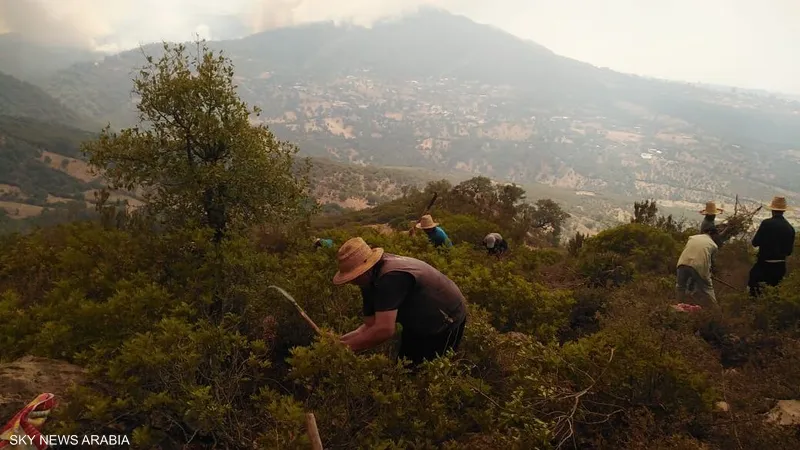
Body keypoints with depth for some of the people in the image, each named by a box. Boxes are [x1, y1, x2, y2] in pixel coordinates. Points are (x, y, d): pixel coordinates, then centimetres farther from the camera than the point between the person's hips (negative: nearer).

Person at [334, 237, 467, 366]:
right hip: (419, 323, 9)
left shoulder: (390, 277, -36)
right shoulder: (369, 280, -7)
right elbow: (370, 325, -6)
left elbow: (384, 330, -42)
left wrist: (346, 346, -32)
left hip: (445, 321, -8)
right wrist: (339, 340, -18)